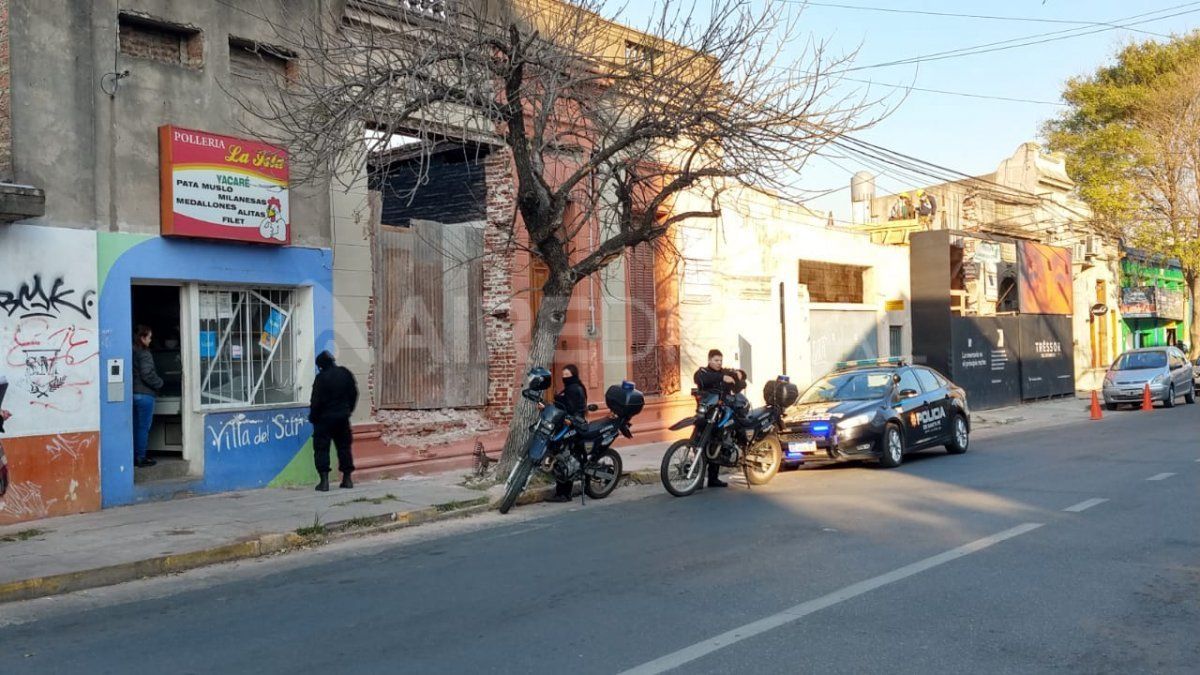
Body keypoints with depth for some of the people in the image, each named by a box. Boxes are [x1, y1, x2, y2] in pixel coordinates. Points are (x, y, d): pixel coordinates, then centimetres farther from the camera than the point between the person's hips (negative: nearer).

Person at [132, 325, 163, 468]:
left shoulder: (131, 353, 9)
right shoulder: (144, 354, -14)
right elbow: (148, 375, -19)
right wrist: (159, 383, -3)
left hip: (133, 393, 8)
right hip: (144, 394, -8)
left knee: (136, 426, 14)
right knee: (144, 427, 0)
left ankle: (135, 456, 19)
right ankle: (141, 458, 3)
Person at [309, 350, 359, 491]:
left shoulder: (321, 378, -15)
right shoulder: (346, 374, 2)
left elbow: (316, 401, -15)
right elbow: (354, 394, 9)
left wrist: (312, 416, -1)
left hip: (324, 418, -5)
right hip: (342, 417, 5)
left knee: (321, 448, 1)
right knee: (344, 447, 13)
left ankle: (324, 481, -5)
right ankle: (347, 478, 13)